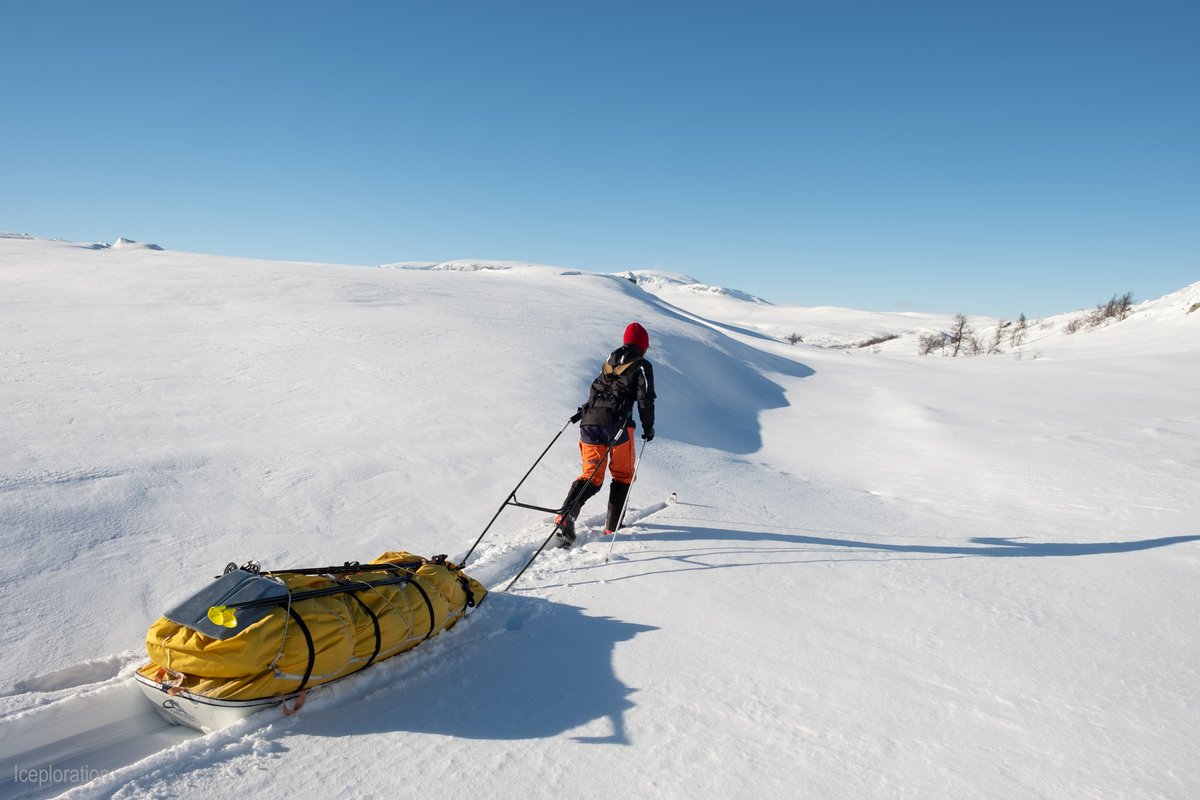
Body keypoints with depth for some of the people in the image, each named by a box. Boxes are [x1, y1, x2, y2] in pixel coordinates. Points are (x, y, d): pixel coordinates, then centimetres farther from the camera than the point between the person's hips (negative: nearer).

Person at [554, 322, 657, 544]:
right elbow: (645, 399, -4)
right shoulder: (642, 366, 2)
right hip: (616, 424, -5)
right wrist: (648, 427, 6)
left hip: (590, 421, 5)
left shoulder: (610, 359, 19)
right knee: (622, 475, 14)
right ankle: (612, 526, 11)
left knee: (591, 476, 6)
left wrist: (586, 411, 36)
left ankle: (566, 515, -16)